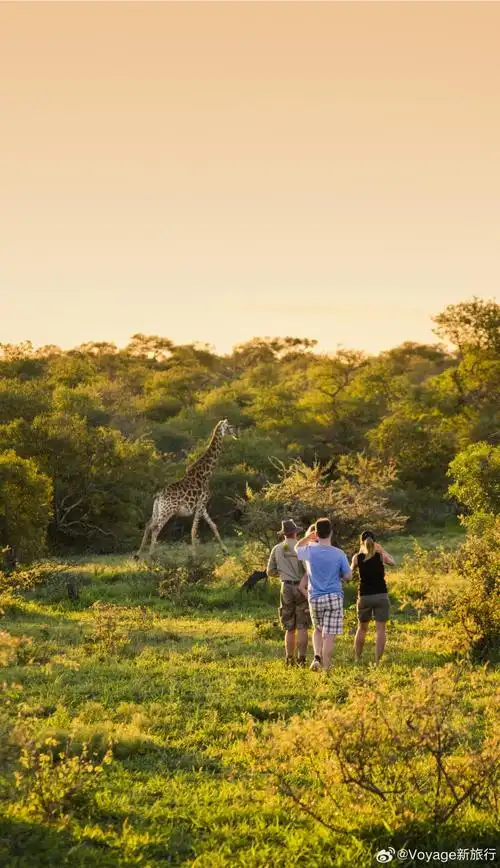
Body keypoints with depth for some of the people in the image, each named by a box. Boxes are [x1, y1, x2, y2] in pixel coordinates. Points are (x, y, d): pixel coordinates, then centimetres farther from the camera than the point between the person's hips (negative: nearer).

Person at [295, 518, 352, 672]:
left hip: (315, 598, 2)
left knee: (318, 630, 23)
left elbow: (297, 548, 19)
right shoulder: (339, 554, -9)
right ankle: (325, 669, 0)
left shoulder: (310, 551, -5)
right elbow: (348, 576, 0)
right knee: (329, 636, -1)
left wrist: (308, 537, 21)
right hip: (334, 597, -2)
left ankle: (317, 657, 2)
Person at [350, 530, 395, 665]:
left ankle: (357, 660, 20)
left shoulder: (357, 557, -2)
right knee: (380, 629, -1)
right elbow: (392, 562, 17)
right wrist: (381, 549, 25)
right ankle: (377, 661, -8)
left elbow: (351, 570, 18)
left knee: (362, 628, 17)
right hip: (381, 595, -1)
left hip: (364, 596, 1)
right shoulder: (380, 556, -3)